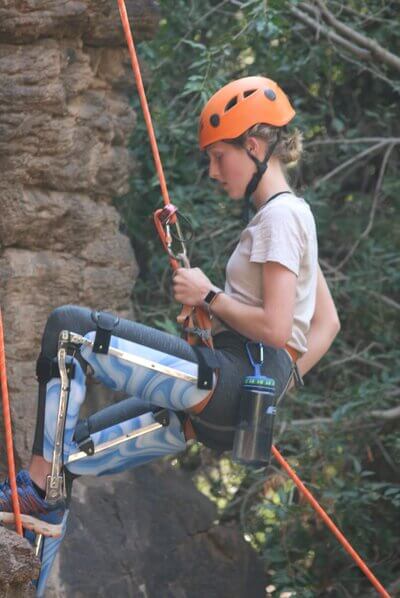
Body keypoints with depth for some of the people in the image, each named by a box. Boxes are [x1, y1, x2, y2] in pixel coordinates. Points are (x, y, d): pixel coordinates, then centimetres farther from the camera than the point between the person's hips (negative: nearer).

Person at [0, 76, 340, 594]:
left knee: (68, 327, -14)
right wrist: (278, 384, 17)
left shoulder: (279, 215, -8)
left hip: (232, 378, -10)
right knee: (67, 455, 11)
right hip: (225, 400, 10)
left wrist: (207, 296, -6)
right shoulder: (292, 215, 22)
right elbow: (326, 324, 26)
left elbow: (276, 329, -19)